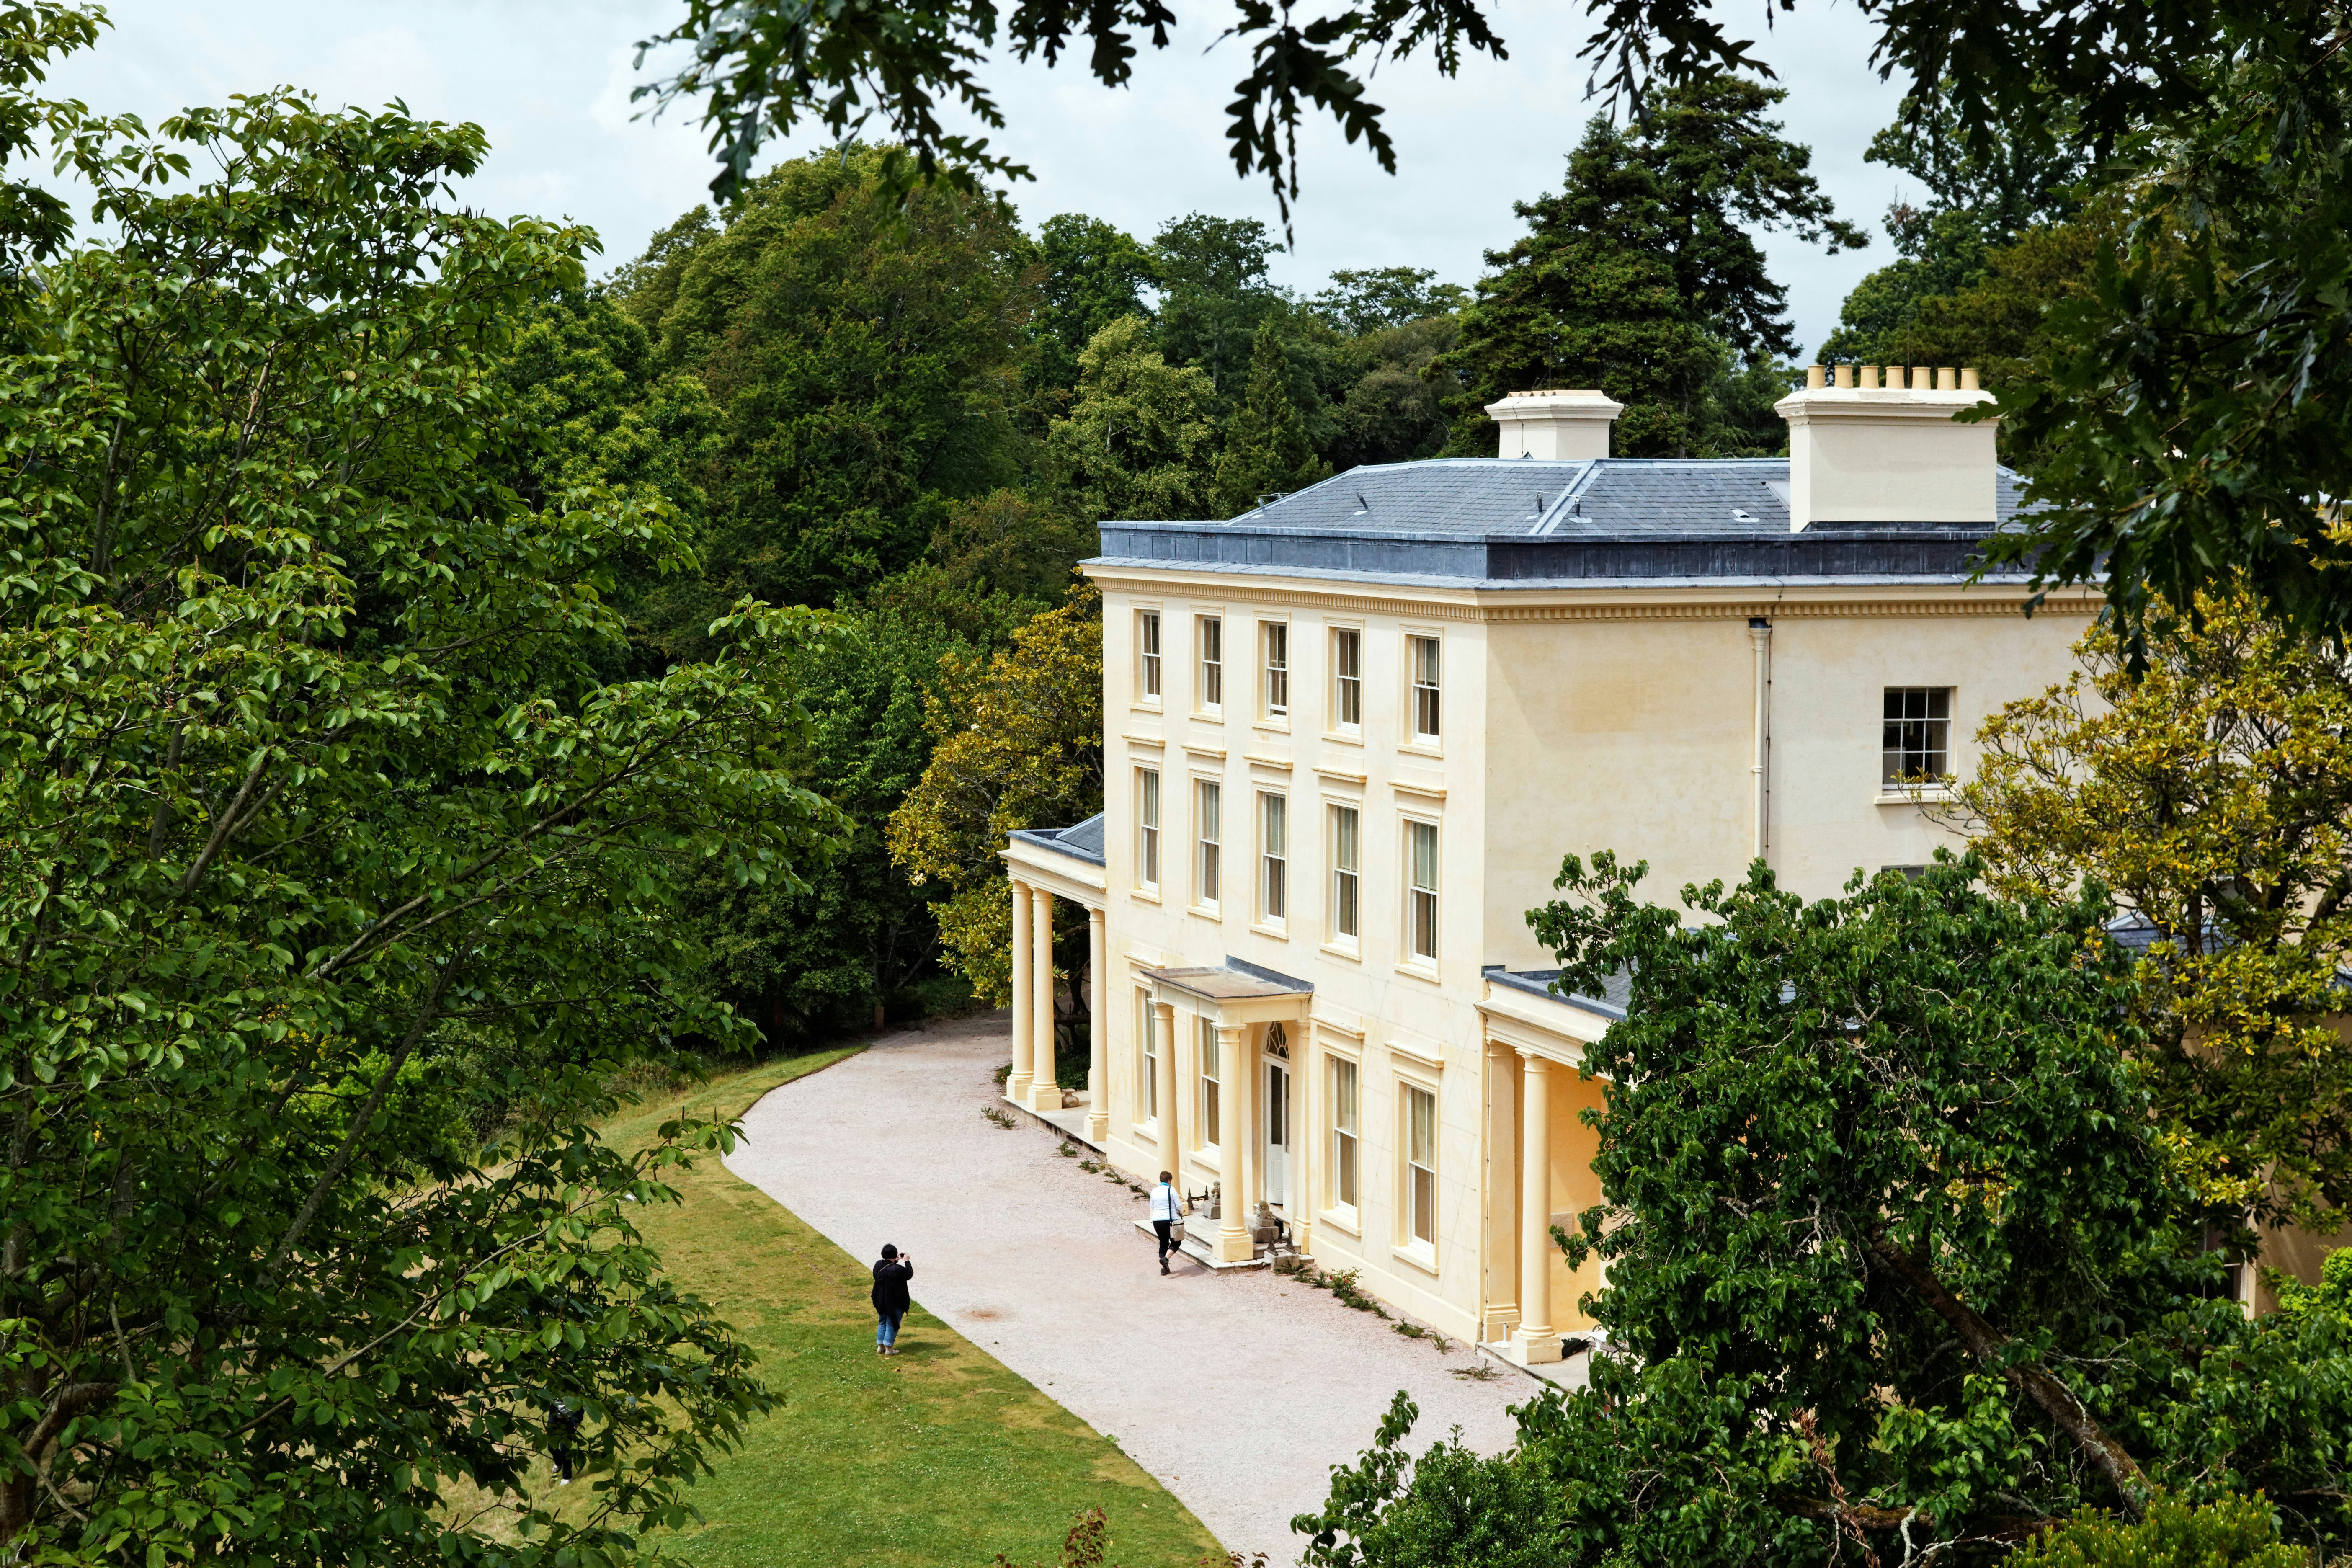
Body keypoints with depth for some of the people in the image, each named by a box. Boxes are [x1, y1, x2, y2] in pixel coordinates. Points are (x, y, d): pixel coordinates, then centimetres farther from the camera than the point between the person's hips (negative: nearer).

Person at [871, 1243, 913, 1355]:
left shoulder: (879, 1265, -7)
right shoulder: (898, 1269, -25)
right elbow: (909, 1275, -8)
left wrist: (895, 1262, 14)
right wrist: (907, 1262, 5)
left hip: (881, 1301, 6)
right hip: (895, 1303, -6)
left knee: (883, 1323, 21)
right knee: (892, 1325, 7)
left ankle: (880, 1346, 26)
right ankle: (889, 1349, 12)